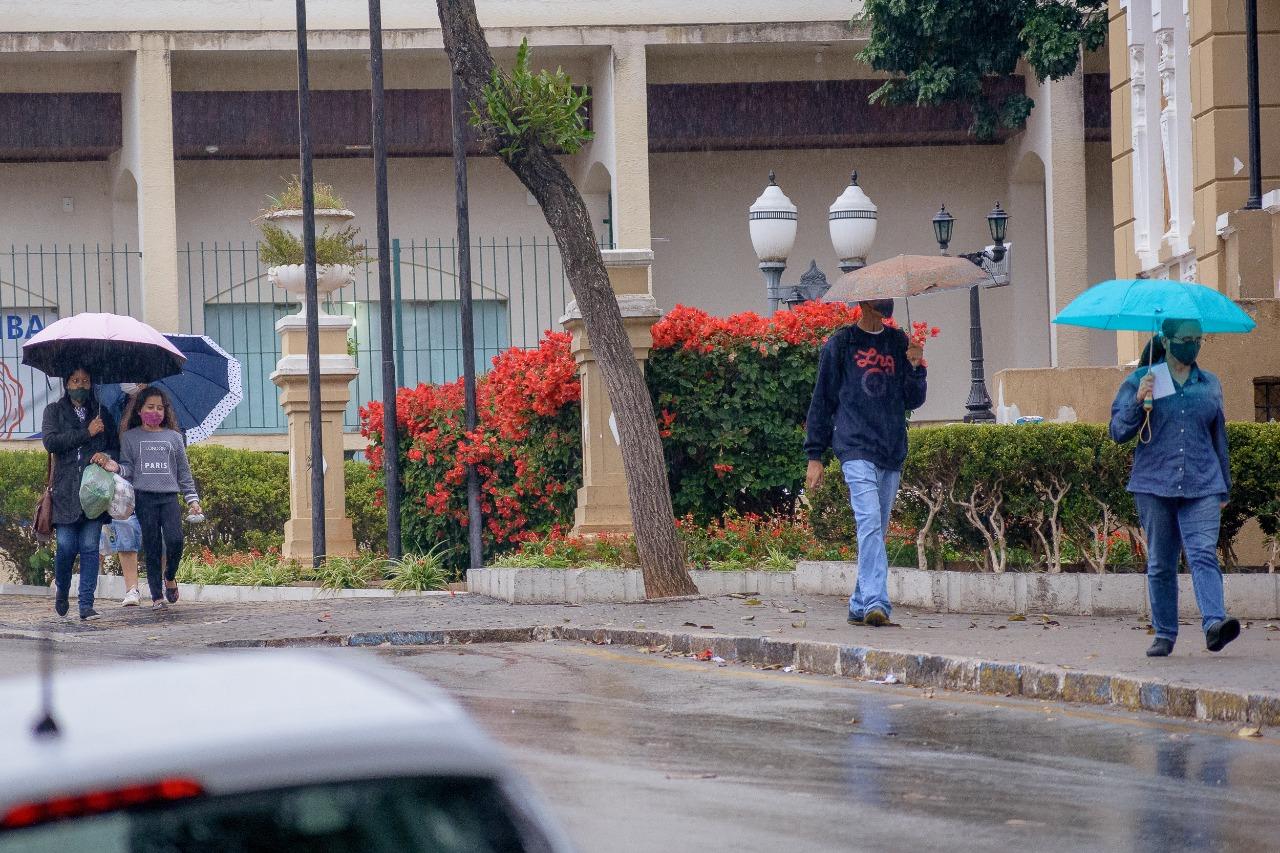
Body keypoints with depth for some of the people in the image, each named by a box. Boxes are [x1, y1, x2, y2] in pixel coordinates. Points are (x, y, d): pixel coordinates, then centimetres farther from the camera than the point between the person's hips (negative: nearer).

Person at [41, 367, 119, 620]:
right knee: (66, 547, -7)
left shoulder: (101, 413, 16)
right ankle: (61, 589, 22)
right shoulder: (54, 411, 10)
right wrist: (86, 433, -10)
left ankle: (86, 604, -5)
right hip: (65, 491, -1)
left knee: (90, 547, -5)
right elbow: (50, 441, -6)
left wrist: (107, 456, -6)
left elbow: (116, 446, 17)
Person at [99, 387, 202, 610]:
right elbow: (128, 467, 6)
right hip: (144, 497, -1)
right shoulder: (131, 438, 9)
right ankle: (157, 596, 6)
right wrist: (116, 468, -16)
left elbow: (184, 472, 15)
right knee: (152, 547, -1)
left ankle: (170, 577, 14)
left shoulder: (174, 437, 13)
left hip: (169, 497, 1)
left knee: (175, 540, -15)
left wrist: (192, 499, 10)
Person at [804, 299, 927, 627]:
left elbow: (913, 401, 15)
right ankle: (876, 602, -27)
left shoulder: (899, 343, 15)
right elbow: (822, 401, 6)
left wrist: (915, 367, -5)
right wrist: (815, 455, 3)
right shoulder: (840, 345, 4)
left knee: (877, 530, 7)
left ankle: (860, 605, 15)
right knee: (870, 523, -19)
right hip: (857, 450, -5)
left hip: (892, 454, 5)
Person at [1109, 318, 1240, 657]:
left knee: (1204, 554, -17)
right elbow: (1118, 431, 2)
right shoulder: (1140, 381, 6)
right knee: (1160, 564, 3)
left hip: (1201, 487, 1)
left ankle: (1214, 623, -31)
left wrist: (1223, 490, 21)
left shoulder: (1210, 385, 14)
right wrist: (1138, 400, -15)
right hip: (1154, 486, -1)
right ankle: (1164, 635, 12)